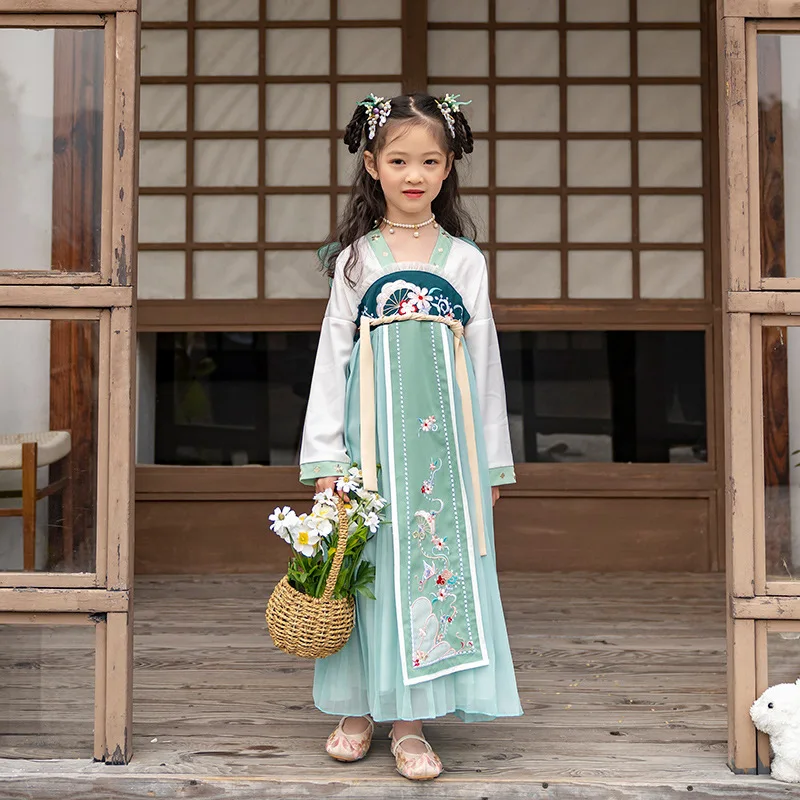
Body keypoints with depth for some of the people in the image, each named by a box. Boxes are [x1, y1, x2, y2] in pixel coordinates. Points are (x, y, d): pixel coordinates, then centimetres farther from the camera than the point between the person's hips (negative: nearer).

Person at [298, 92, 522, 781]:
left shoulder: (465, 258, 8)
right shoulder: (356, 257, 5)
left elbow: (484, 360, 9)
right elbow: (332, 355, 3)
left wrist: (491, 460, 8)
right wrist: (325, 455, -3)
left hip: (446, 433, 1)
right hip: (374, 431, -1)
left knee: (440, 560, 0)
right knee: (370, 563, 3)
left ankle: (409, 719, 11)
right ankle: (358, 708, 19)